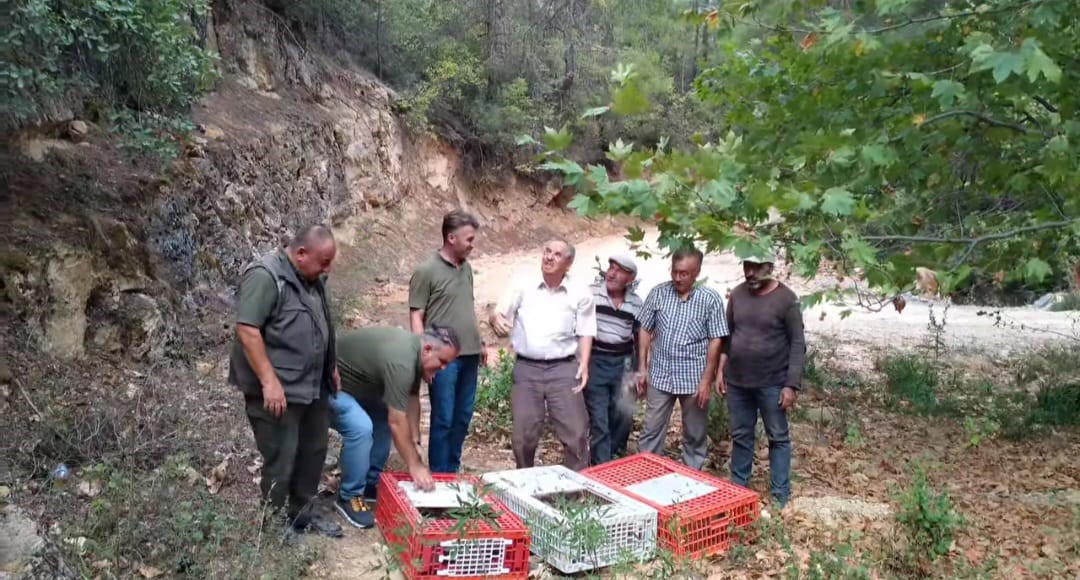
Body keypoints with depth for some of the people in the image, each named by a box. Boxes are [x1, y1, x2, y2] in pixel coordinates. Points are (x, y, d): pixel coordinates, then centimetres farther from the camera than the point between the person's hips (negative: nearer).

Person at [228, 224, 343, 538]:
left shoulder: (312, 278, 10)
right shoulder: (265, 276, -18)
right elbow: (247, 330, -23)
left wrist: (331, 367, 21)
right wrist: (269, 381, -25)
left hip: (312, 386, 9)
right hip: (278, 389, -9)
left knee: (313, 452, 16)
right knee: (281, 460, 0)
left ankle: (301, 513, 32)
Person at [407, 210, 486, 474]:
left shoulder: (466, 267, 11)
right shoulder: (426, 271, -9)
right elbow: (416, 317, -9)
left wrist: (480, 342, 20)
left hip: (469, 355, 7)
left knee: (462, 418, 13)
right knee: (443, 420, 1)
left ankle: (452, 471, 26)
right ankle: (439, 476, 14)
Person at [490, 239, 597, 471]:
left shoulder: (580, 293, 2)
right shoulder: (523, 287, 4)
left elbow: (585, 332, 4)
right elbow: (498, 314, 4)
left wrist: (584, 364, -9)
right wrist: (496, 319, -21)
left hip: (564, 368, -1)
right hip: (526, 368, 1)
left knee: (575, 431, -2)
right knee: (523, 434, 7)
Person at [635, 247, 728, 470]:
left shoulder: (710, 299, -7)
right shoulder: (658, 293, -1)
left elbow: (715, 341, -6)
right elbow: (645, 331, 6)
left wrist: (706, 380, -10)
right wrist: (642, 368, 2)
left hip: (694, 379, -1)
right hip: (660, 376, 2)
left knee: (695, 435, 12)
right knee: (651, 430, 8)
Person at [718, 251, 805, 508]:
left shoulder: (786, 299, -11)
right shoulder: (737, 294, 3)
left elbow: (797, 344, -10)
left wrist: (792, 385, -14)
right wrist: (721, 371, 7)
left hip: (772, 383, -4)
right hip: (737, 381, 4)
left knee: (778, 438, 7)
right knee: (740, 436, 14)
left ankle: (780, 495, 16)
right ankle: (737, 488, 27)